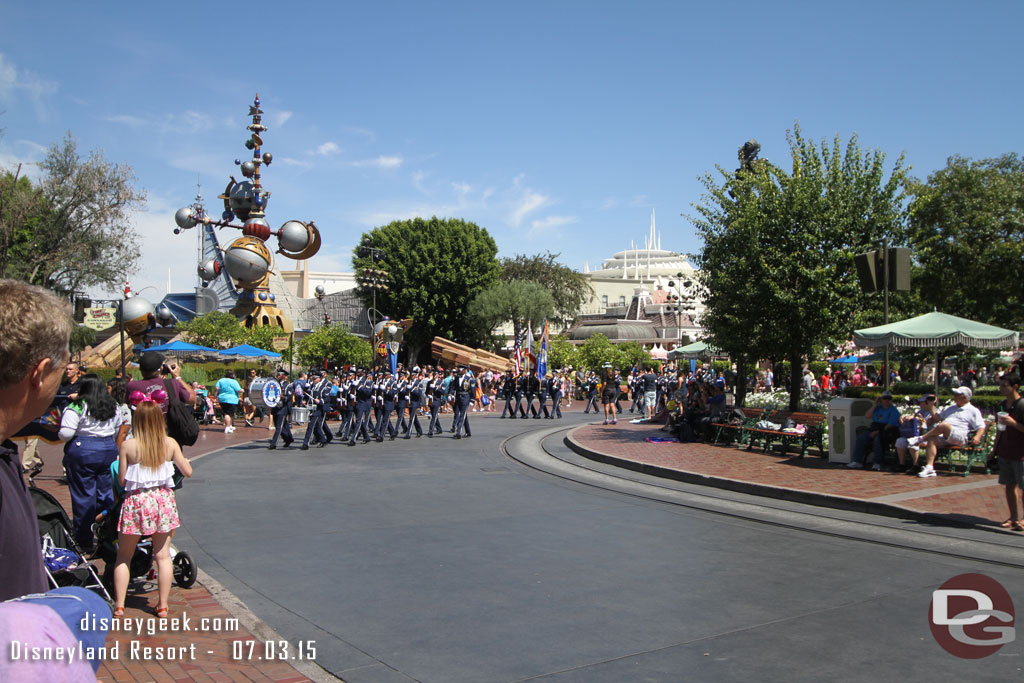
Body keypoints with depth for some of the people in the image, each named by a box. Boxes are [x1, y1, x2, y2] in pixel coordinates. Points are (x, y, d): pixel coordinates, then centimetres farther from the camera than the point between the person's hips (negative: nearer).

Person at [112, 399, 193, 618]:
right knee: (163, 555, 10)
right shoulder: (170, 444, -4)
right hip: (163, 500, 2)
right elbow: (188, 471, 4)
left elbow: (122, 481, -4)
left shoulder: (127, 446, -9)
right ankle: (162, 606, 14)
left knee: (123, 557, 13)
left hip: (136, 501, -2)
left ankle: (119, 605, 12)